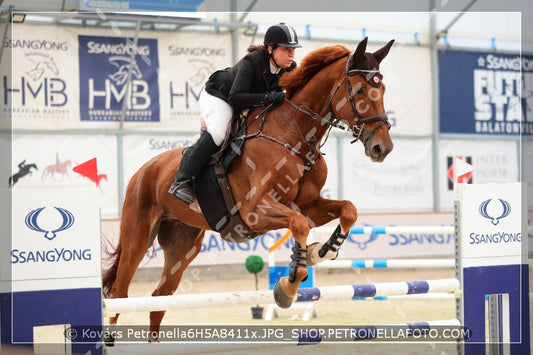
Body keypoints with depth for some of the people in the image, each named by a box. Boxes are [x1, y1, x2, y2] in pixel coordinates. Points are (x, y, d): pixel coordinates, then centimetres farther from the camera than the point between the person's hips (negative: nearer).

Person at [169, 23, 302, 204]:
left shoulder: (291, 68, -15)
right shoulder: (251, 62, -33)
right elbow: (235, 97, -39)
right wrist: (266, 97, -47)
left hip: (248, 107, 8)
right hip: (218, 96, -8)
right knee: (217, 132, -30)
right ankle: (181, 181, -28)